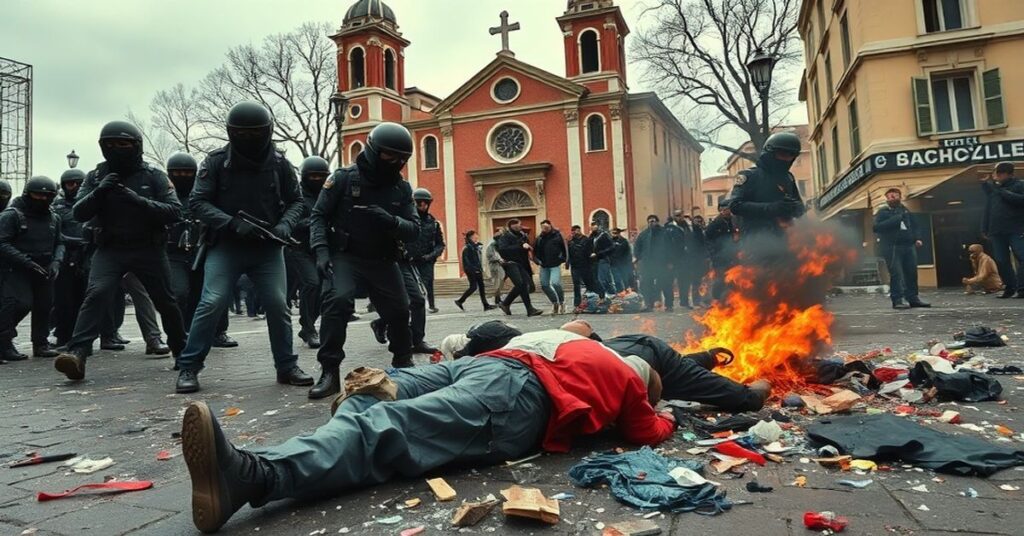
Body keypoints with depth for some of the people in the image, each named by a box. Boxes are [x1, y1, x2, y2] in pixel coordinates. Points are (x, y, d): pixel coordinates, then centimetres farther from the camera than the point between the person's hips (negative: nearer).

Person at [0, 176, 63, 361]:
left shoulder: (53, 218, 11)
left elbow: (59, 243, 15)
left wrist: (56, 261, -5)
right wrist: (27, 263, -23)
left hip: (43, 270, 6)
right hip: (15, 269, -6)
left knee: (44, 304, 7)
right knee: (20, 303, -18)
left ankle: (41, 344, 20)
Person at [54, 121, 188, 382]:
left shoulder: (154, 176, -2)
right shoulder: (96, 176, 5)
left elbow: (174, 211, -12)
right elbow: (78, 213, -2)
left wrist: (139, 201, -26)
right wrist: (99, 191, -19)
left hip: (149, 250, -1)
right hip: (110, 250, 1)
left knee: (166, 301, 8)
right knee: (96, 294, -20)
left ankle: (182, 351, 27)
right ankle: (77, 355, -27)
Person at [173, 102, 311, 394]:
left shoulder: (279, 163, 1)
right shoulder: (216, 161, -5)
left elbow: (295, 201, 9)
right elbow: (198, 202, -7)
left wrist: (285, 226, -12)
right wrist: (232, 223, -21)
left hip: (267, 247, 2)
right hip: (226, 246, -2)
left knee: (278, 305, 0)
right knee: (211, 303, -9)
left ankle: (287, 367, 13)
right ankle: (188, 368, 5)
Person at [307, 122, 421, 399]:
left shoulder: (402, 188, 0)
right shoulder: (343, 178, -9)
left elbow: (414, 230, -4)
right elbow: (318, 216, -6)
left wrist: (390, 221, -25)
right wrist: (321, 251, -21)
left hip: (383, 261, 4)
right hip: (346, 256, -4)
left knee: (399, 311, 10)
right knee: (338, 300, -27)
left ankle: (403, 362, 36)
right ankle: (329, 372, -19)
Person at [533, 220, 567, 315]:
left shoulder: (557, 235, -5)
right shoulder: (540, 238, 6)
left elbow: (564, 249, -3)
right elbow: (535, 251, 13)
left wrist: (562, 259, -8)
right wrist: (537, 260, 1)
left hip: (555, 265, -5)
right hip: (544, 266, 5)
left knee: (555, 283, -18)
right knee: (544, 285, 7)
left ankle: (562, 302, 3)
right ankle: (555, 303, 24)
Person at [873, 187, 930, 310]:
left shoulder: (905, 211, 17)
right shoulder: (883, 212, 1)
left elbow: (915, 225, 22)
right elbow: (877, 227, -13)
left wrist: (917, 238, 7)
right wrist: (894, 220, -18)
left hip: (909, 245, 5)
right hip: (892, 247, -5)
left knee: (911, 273, 6)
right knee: (896, 274, -10)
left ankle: (913, 298, 14)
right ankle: (897, 300, -9)